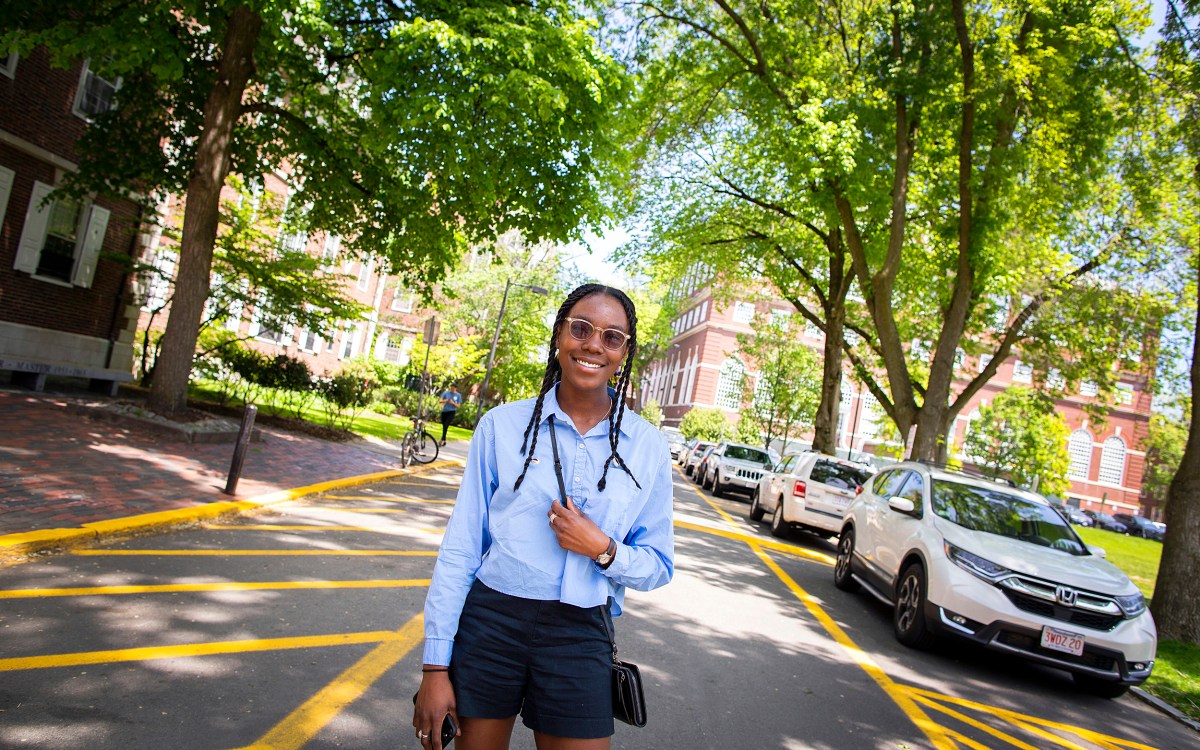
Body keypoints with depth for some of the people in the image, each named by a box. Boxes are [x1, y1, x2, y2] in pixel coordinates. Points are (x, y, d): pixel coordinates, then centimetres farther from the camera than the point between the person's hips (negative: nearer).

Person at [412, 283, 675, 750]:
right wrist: (435, 667, -3)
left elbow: (659, 567, 5)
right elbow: (461, 547, -2)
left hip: (579, 640, 1)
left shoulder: (647, 447, -1)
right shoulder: (503, 424, -5)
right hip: (489, 624, 0)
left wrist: (603, 550, -16)